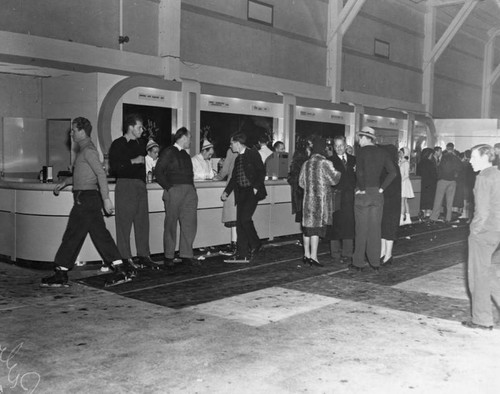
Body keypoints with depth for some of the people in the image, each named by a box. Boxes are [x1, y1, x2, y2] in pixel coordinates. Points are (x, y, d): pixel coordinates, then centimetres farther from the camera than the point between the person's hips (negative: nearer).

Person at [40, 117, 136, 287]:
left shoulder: (88, 150, -12)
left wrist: (106, 198, -25)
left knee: (72, 236, -3)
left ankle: (60, 275, 5)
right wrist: (65, 182, 20)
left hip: (86, 198, -10)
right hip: (87, 198, 10)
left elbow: (101, 173, -20)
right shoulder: (84, 149, 19)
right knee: (100, 235, 7)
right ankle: (121, 270, 7)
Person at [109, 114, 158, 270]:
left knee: (143, 221, 5)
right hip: (125, 185, -6)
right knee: (124, 222, -4)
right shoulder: (118, 144, -3)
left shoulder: (141, 143, 18)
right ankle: (125, 258, 1)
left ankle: (144, 256, 10)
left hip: (140, 185, 7)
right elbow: (114, 166, -13)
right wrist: (133, 162, -12)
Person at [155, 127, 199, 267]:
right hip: (174, 191, -7)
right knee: (171, 224, 0)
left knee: (190, 224, 3)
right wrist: (168, 187, -12)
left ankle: (186, 255, 9)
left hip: (189, 191, 7)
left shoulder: (185, 154, 21)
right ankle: (168, 257, 7)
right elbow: (158, 171, -7)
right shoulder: (168, 152, -2)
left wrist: (192, 188, 9)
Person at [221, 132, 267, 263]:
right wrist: (226, 192, 12)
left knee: (245, 218, -18)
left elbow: (262, 171, -8)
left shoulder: (253, 154, -2)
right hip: (241, 193, 8)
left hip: (252, 192, -8)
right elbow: (234, 178, 23)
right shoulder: (238, 159, 20)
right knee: (240, 222, 3)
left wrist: (256, 187, -16)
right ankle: (242, 254, 7)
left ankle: (255, 245, 3)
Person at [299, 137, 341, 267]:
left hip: (308, 199, 6)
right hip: (321, 199, -6)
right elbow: (334, 179, -5)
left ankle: (306, 255, 20)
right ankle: (313, 257, -3)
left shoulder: (306, 163, 8)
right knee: (317, 228, -4)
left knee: (308, 227, 12)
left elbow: (301, 182, 13)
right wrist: (339, 172, 14)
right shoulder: (325, 163, -11)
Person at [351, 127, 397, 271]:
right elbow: (393, 172, -2)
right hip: (377, 194, 4)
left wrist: (362, 188, -10)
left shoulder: (361, 151, -8)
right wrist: (382, 188, 1)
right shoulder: (382, 153, 6)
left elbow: (360, 172, -22)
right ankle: (375, 262, 14)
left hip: (362, 194, -4)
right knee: (375, 229, 10)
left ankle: (358, 262, 8)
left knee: (361, 229, 2)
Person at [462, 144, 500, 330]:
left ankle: (482, 320, 14)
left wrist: (475, 230, -9)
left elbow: (482, 211, -21)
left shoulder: (484, 177, -16)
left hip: (483, 232, -8)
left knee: (478, 275, 4)